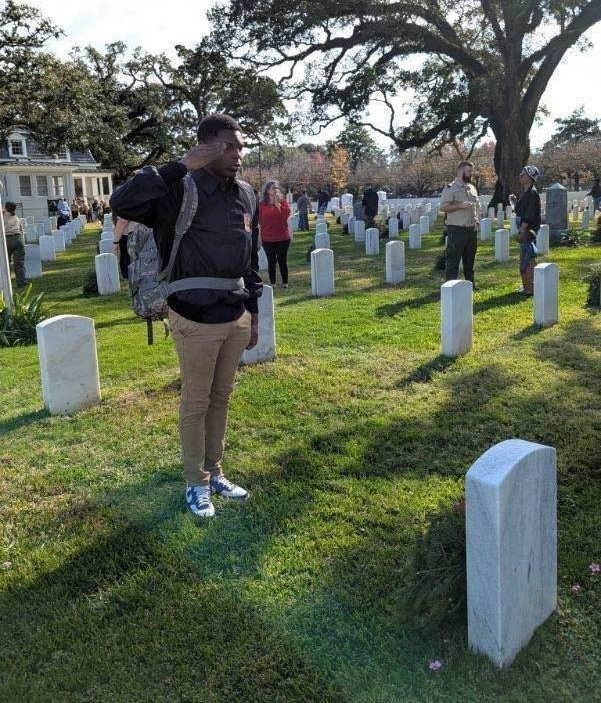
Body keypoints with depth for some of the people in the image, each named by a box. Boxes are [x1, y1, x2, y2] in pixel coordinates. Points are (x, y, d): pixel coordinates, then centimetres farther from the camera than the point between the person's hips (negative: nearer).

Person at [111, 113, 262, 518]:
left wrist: (254, 312, 15)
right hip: (196, 319, -6)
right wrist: (180, 167, -29)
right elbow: (122, 202, -30)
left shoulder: (247, 195, 6)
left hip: (236, 318, 6)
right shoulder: (182, 190, -13)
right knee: (196, 402, 9)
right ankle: (196, 484, 26)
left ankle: (215, 472, 35)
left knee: (221, 398, 18)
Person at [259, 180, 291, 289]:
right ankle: (272, 283, 14)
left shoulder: (282, 201, 2)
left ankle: (285, 282, 15)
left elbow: (286, 214, -12)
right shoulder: (262, 204, 3)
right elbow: (261, 220, 6)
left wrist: (278, 205, -19)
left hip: (282, 237, 0)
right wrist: (262, 234, 2)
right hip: (267, 238, 1)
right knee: (271, 261, 6)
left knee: (282, 261, 6)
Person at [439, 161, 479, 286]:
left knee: (470, 260, 14)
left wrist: (476, 218, 12)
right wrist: (460, 206, -24)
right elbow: (443, 207, -15)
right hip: (457, 230, -7)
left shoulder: (472, 188, 16)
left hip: (471, 229, 8)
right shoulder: (451, 188, -7)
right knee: (453, 260, -5)